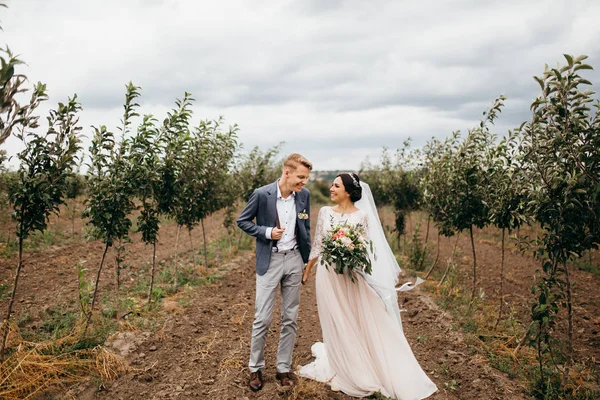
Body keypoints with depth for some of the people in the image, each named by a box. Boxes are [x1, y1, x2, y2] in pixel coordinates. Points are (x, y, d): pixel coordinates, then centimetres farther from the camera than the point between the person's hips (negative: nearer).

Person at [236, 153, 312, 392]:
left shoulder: (304, 195, -2)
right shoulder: (262, 194, -14)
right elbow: (242, 221, -3)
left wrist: (307, 259, 11)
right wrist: (267, 232, -17)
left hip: (294, 259, 4)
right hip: (269, 261, -3)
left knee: (290, 318, 9)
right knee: (262, 319, 0)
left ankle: (284, 368, 23)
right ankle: (255, 368, 20)